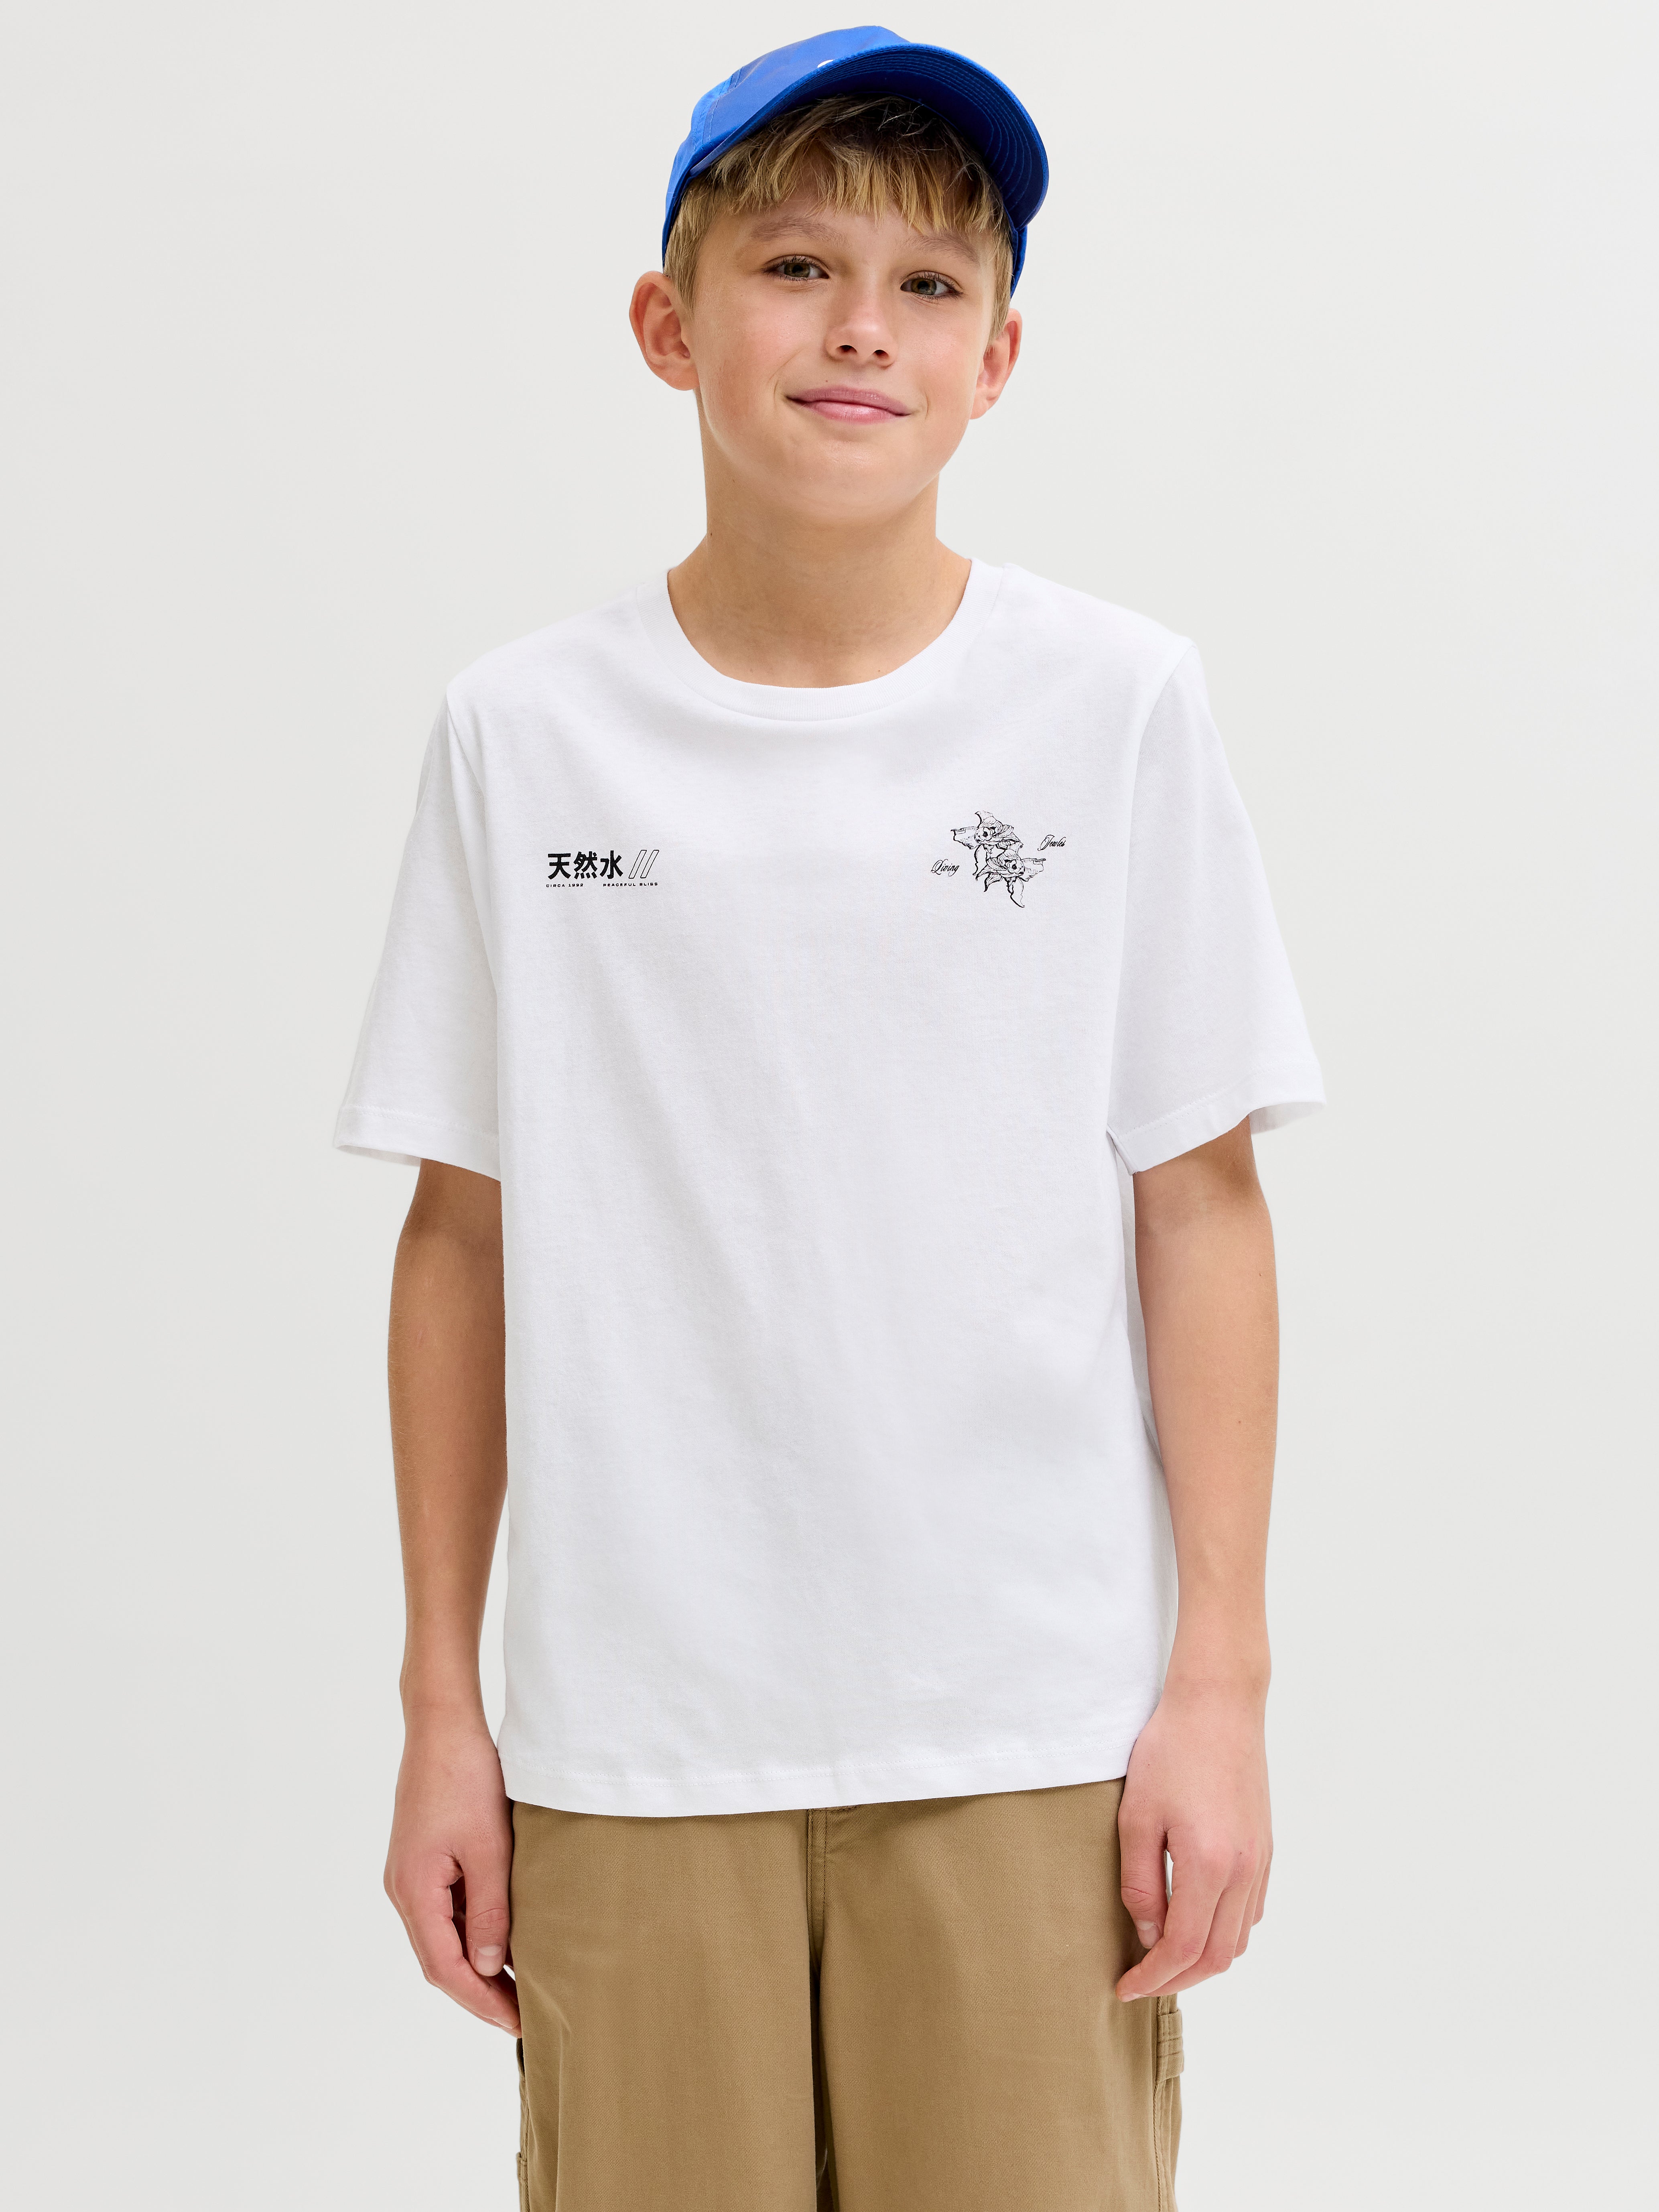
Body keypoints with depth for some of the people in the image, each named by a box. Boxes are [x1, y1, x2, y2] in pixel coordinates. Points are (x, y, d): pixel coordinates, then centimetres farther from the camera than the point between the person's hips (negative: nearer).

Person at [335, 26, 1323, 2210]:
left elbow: (1199, 1209, 1)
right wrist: (440, 1711, 5)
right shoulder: (525, 736, 2)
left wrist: (1222, 1682, -2)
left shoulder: (1114, 705, 0)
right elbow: (465, 1235, 4)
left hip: (1033, 1737, 0)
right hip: (628, 1748, 1)